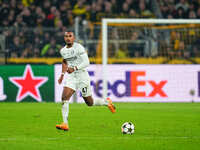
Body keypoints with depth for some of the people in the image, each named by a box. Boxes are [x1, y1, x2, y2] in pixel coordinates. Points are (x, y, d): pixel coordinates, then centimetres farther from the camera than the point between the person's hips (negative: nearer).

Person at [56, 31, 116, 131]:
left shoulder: (79, 48, -14)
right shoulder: (63, 50, 6)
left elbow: (86, 63, -20)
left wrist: (74, 68, -31)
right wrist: (62, 74, 17)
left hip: (82, 76, -5)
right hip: (71, 77, 5)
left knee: (90, 103, 7)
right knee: (64, 98, -16)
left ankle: (107, 102, 37)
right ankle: (65, 124, -18)